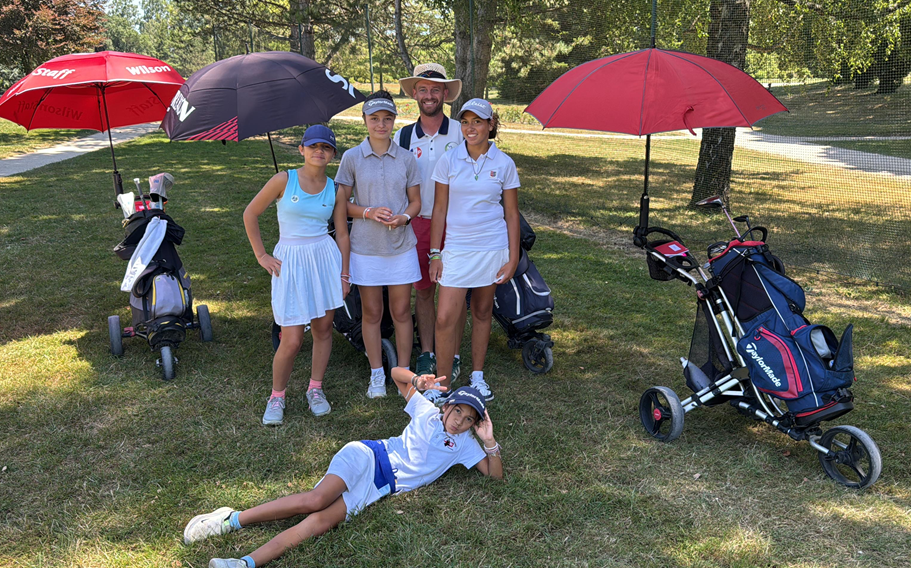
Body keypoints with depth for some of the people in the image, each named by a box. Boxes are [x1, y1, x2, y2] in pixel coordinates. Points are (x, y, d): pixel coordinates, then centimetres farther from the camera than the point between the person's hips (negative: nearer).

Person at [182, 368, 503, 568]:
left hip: (382, 487, 1)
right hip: (367, 456, -1)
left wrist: (489, 441, -5)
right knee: (316, 500, -28)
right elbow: (396, 373, 15)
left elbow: (496, 474, 11)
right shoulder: (427, 411, 11)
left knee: (322, 521, -23)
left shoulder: (464, 445, 15)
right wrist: (418, 381, -7)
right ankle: (232, 520, -16)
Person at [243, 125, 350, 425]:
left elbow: (342, 234, 9)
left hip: (326, 257, 3)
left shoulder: (335, 190, 4)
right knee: (292, 340, -4)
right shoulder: (284, 180, -5)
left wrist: (344, 273, 8)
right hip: (291, 262, -3)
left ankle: (315, 389, 29)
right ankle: (276, 397, 17)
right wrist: (261, 255, 0)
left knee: (323, 329, 10)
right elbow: (250, 214, 1)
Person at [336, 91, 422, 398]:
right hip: (365, 247, -1)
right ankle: (377, 375, 23)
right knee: (371, 313, 8)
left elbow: (416, 201, 7)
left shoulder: (406, 159, 2)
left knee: (401, 312, 7)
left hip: (401, 246, 1)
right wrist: (368, 212, -17)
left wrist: (404, 217, -14)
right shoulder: (352, 157, -1)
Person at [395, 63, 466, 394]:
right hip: (419, 223, 2)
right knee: (423, 291, 9)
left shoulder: (461, 133, 0)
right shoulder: (403, 137, 6)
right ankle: (426, 354, 21)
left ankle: (454, 357, 17)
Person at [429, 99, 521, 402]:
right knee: (445, 318, -7)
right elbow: (439, 209, 2)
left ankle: (477, 376, 27)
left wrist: (513, 258, 0)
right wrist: (435, 254, -1)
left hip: (492, 248, 1)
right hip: (456, 249, 0)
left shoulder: (504, 164, 0)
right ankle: (441, 383, 6)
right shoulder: (448, 160, -1)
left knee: (482, 312, 11)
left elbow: (512, 214, 4)